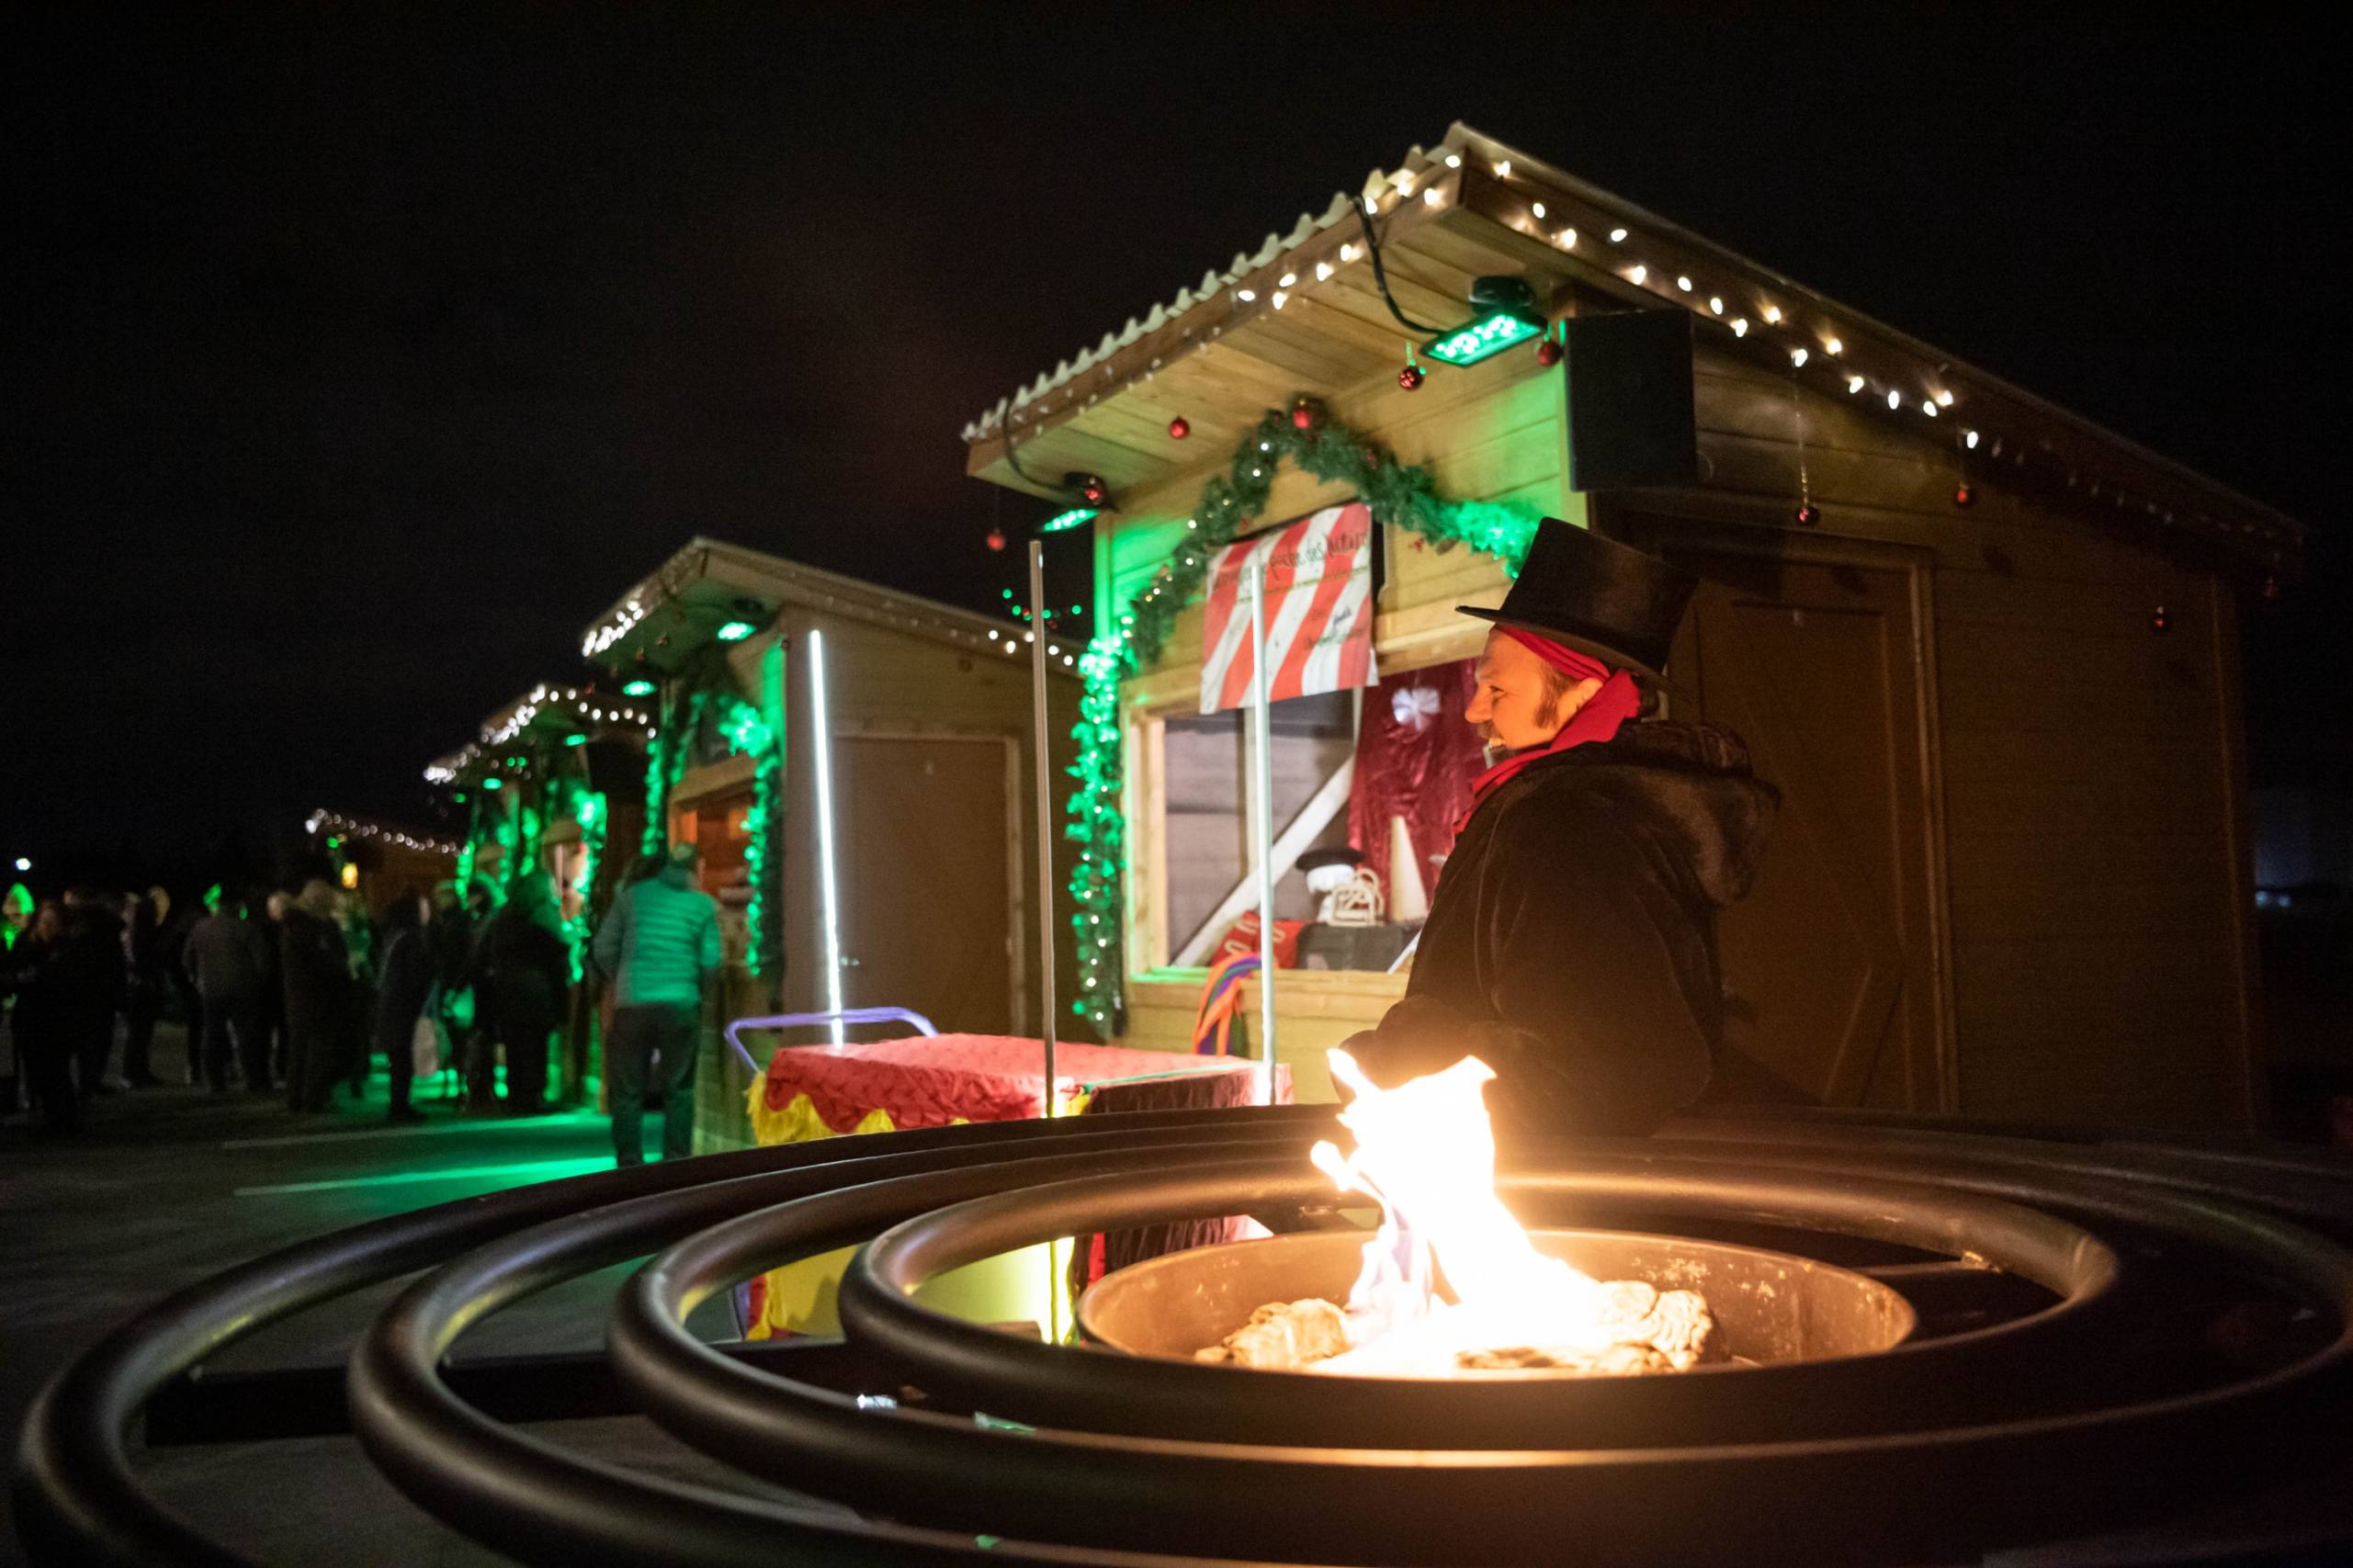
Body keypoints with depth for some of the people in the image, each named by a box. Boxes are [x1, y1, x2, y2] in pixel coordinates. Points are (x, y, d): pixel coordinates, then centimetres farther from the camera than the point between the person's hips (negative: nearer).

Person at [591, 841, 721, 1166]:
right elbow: (711, 961, -1)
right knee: (678, 1088, 7)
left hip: (632, 1003, 1)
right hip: (681, 1004, -1)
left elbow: (604, 949, 6)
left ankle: (629, 1160, 6)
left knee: (628, 1088, 8)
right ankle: (676, 1160, 5)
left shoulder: (632, 896, 7)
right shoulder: (704, 904, 3)